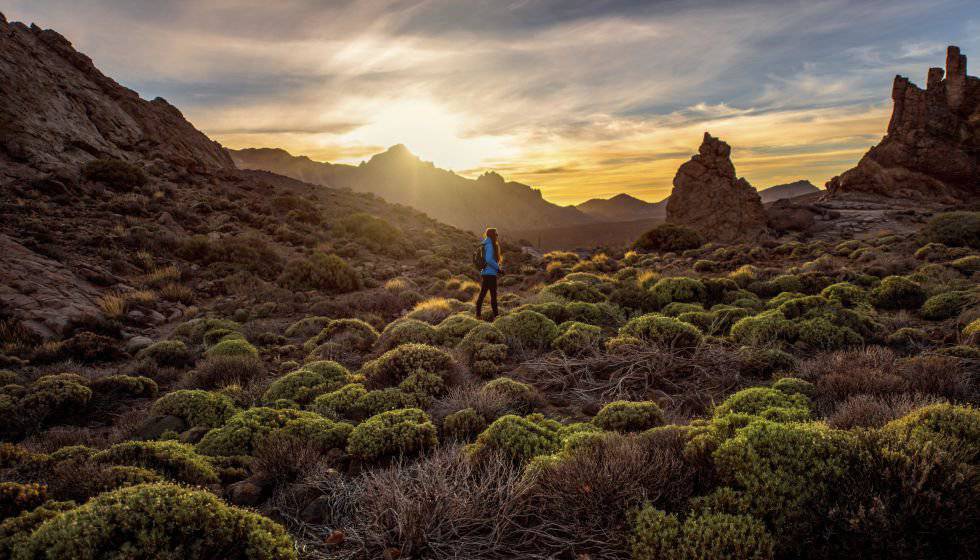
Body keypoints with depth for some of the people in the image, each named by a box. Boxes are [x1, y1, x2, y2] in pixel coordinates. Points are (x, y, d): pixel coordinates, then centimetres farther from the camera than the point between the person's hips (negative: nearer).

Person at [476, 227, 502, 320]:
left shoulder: (485, 245, 15)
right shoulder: (490, 245, -13)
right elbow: (489, 259, -23)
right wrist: (498, 268, -16)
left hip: (484, 273, 9)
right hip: (490, 274, -9)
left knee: (482, 294, 11)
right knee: (493, 295, -5)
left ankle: (478, 314, 15)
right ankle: (495, 315, -3)